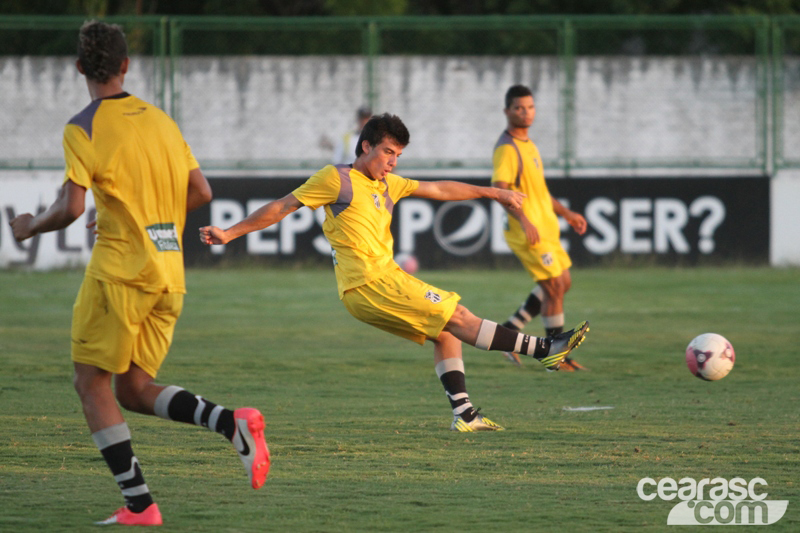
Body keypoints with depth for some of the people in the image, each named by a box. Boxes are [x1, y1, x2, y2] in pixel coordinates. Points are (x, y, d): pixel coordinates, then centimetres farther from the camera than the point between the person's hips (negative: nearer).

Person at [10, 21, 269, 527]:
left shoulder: (84, 129, -7)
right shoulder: (161, 120, 13)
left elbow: (70, 207, -14)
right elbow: (200, 192, 13)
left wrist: (31, 226, 6)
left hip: (120, 270, -7)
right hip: (170, 274, 7)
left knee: (92, 384, 2)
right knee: (134, 389, 13)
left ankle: (140, 504, -7)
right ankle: (234, 422, -10)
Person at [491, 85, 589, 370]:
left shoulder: (528, 145, 16)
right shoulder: (506, 148, -14)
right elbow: (500, 190, -23)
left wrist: (566, 213, 26)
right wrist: (524, 220, -32)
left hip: (545, 228, 10)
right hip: (527, 231, -10)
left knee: (562, 282, 13)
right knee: (555, 287, -7)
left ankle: (510, 330, 16)